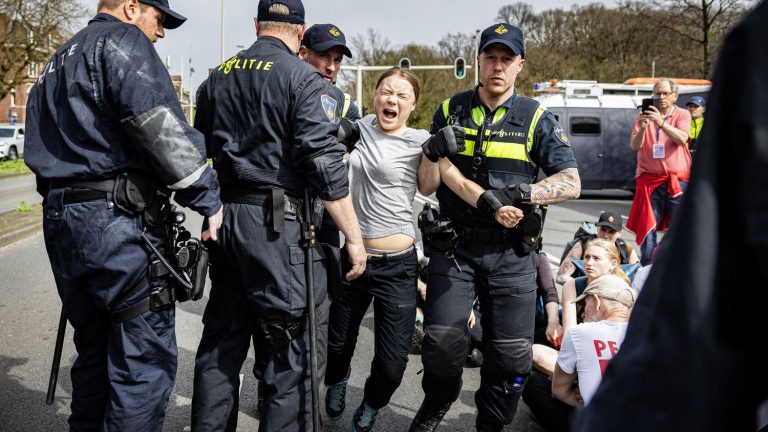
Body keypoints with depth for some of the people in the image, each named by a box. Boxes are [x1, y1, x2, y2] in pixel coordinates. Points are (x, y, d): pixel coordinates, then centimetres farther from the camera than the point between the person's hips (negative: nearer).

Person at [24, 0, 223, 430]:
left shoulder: (60, 61, 25)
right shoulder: (123, 41, -4)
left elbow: (43, 146, 25)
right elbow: (161, 127, -18)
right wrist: (209, 199, -15)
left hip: (61, 218, 10)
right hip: (118, 219, -9)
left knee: (95, 353, 18)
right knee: (145, 362, -4)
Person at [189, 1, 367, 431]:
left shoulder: (217, 77, 13)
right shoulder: (304, 79, -7)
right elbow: (326, 165, -14)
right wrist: (355, 237, -10)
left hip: (223, 216, 7)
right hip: (277, 223, -7)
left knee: (222, 336, 16)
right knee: (296, 340, 1)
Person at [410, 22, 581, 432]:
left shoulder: (537, 119, 3)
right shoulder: (450, 111, 7)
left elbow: (570, 183, -3)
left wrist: (517, 193, -19)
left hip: (511, 251, 0)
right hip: (455, 245, 0)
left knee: (511, 353, 2)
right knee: (443, 340, -9)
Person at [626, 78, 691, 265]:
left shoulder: (682, 115, 6)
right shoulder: (644, 115, 8)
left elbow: (682, 139, -14)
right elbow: (634, 146, -1)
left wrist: (661, 123, -26)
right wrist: (642, 128, -20)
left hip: (677, 180, -1)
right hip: (650, 179, 1)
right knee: (647, 226, 0)